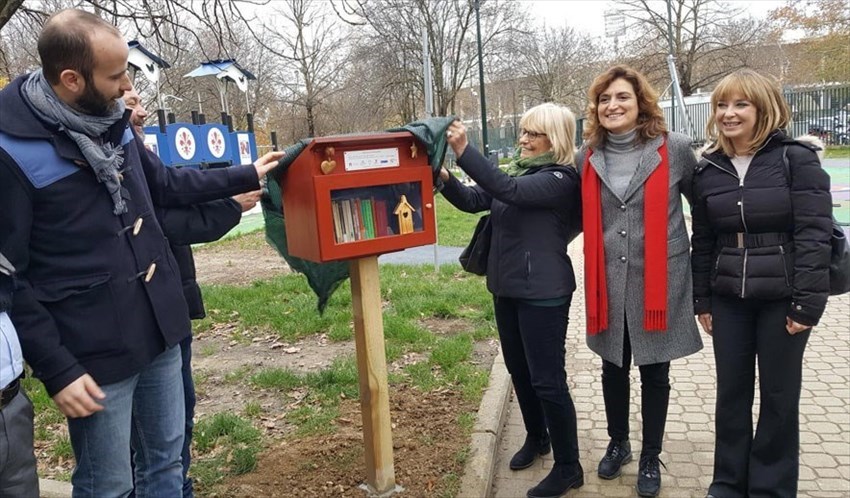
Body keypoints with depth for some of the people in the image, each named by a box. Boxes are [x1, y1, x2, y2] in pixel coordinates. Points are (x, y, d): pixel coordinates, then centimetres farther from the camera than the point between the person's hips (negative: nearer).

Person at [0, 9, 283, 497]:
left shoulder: (112, 121, 5)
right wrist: (57, 369, -16)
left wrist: (247, 176, 23)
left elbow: (165, 184, 21)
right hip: (96, 351, -6)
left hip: (159, 329, 7)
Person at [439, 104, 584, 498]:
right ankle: (536, 437, 40)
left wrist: (464, 151, -36)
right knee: (518, 369, 19)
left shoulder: (561, 179, -15)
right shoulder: (517, 170, 10)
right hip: (507, 287, 8)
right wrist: (445, 178, -14)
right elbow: (472, 200, 5)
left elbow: (509, 190, -30)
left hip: (543, 292, -8)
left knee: (547, 380, -2)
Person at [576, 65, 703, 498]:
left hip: (660, 279, -2)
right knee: (613, 368, 16)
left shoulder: (675, 149, -6)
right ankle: (617, 444, 38)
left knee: (654, 373, 10)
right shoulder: (588, 157, 3)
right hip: (608, 281, 3)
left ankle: (651, 458, 30)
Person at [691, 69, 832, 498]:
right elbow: (702, 241, 8)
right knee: (731, 392, 12)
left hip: (782, 297, -3)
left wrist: (807, 301, -16)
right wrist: (701, 300, 7)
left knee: (779, 396, 9)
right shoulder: (708, 169, 4)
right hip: (728, 298, 4)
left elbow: (814, 233, -11)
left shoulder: (796, 159, -7)